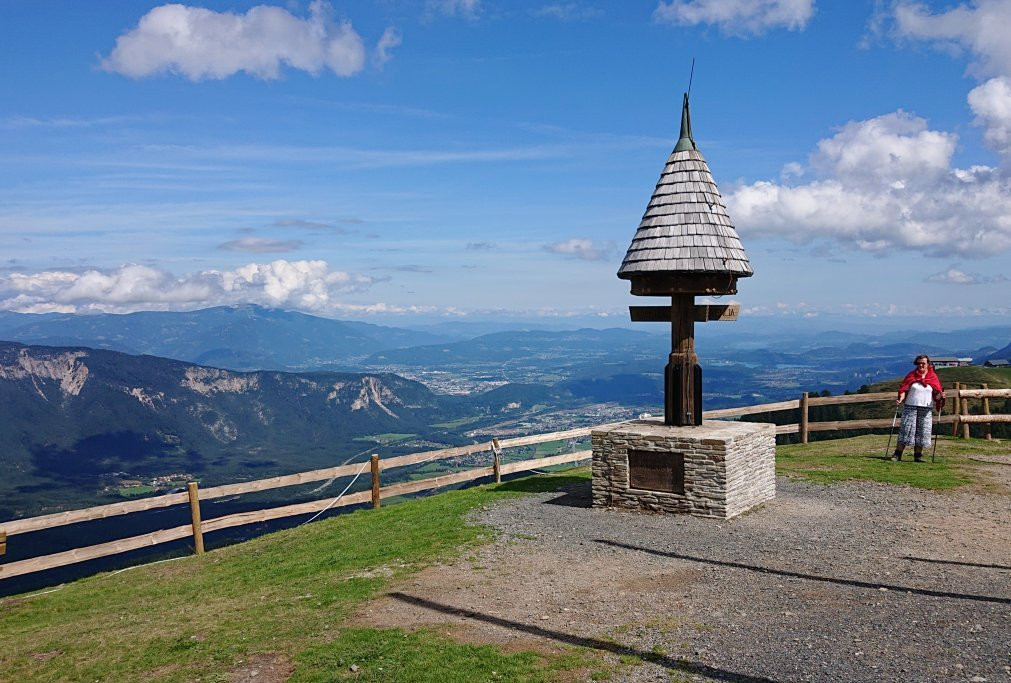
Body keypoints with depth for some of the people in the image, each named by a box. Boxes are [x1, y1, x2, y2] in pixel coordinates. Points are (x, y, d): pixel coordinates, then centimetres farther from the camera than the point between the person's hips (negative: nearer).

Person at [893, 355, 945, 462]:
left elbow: (936, 394, 7)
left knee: (922, 431, 1)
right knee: (906, 430, -6)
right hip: (911, 407, -1)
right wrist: (900, 399, -15)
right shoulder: (911, 375, 6)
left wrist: (940, 396, -15)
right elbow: (904, 389, 2)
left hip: (926, 409, 1)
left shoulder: (933, 377, 8)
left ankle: (918, 455, 8)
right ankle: (897, 454, -4)